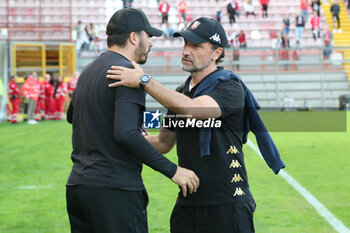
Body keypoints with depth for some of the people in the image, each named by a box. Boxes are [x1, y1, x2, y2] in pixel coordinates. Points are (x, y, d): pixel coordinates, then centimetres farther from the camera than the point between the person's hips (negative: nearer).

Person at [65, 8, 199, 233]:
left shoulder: (88, 71, 16)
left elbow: (72, 116, 33)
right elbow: (125, 134, -24)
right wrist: (172, 170, -20)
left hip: (77, 185, 9)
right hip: (116, 189, -9)